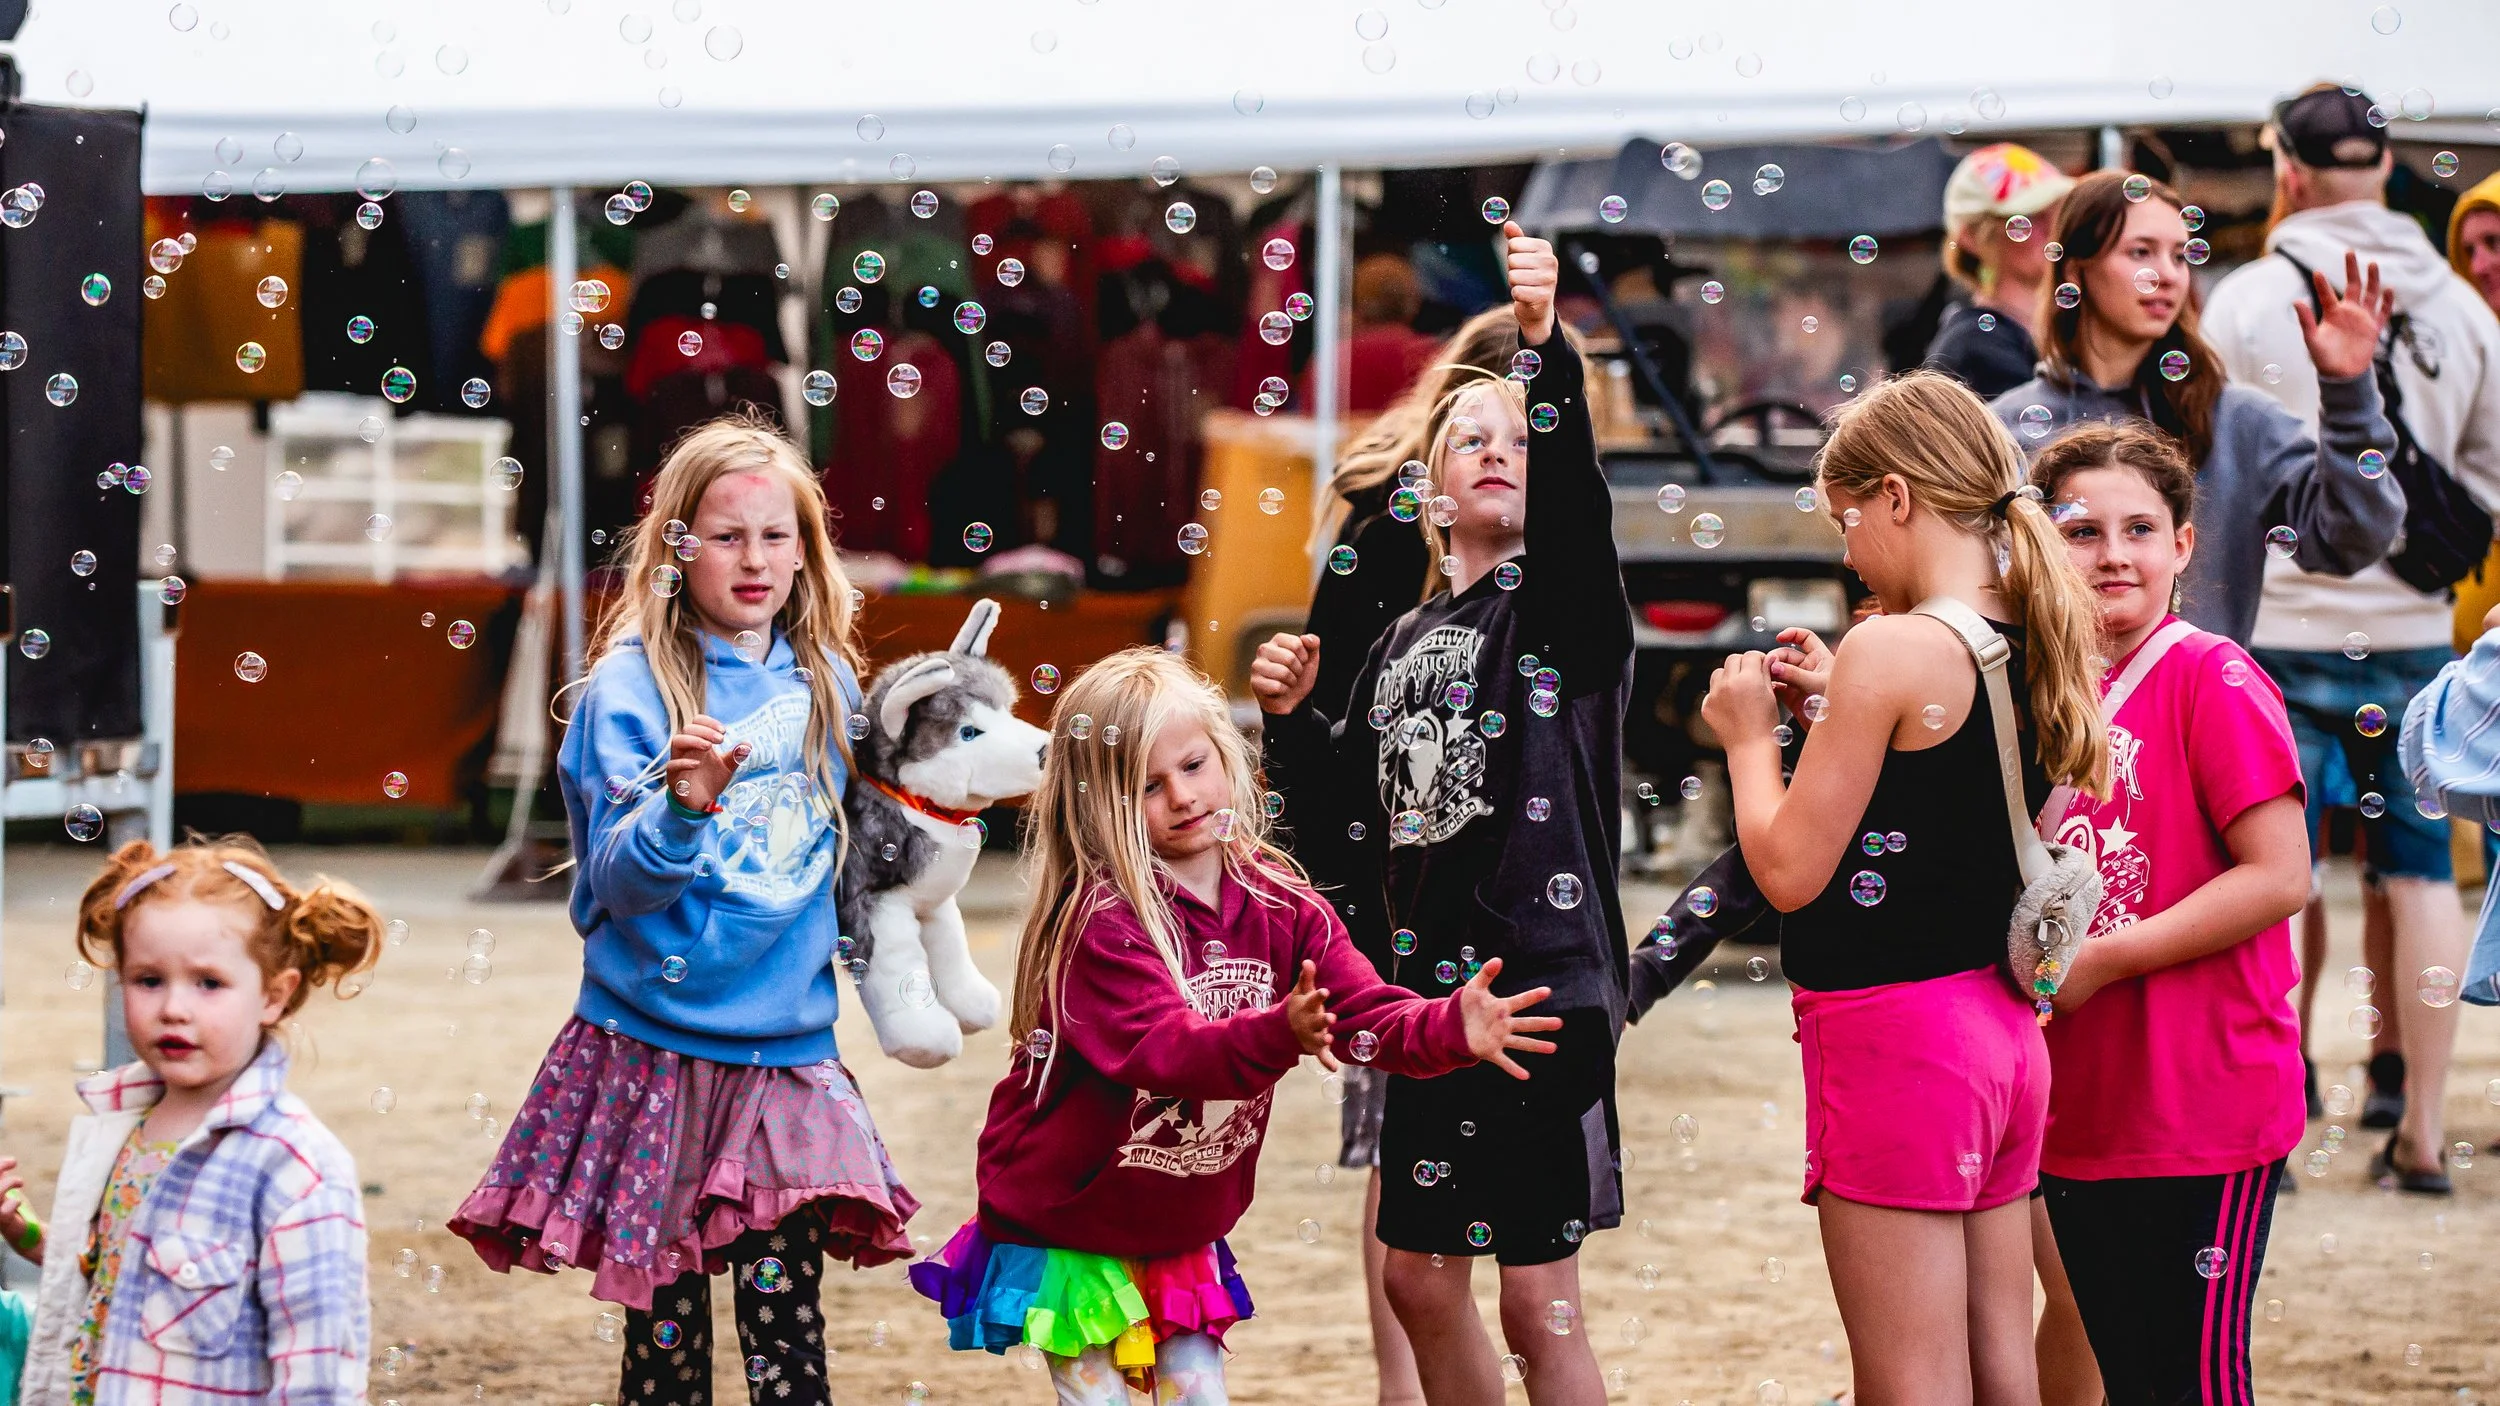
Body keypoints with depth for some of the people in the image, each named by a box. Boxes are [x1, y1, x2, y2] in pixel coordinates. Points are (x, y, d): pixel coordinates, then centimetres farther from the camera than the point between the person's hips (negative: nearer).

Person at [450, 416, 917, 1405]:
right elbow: (621, 882, -13)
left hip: (788, 1046, 3)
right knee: (665, 1324, 3)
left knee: (787, 1320, -6)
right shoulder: (632, 685, -7)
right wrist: (686, 806, -30)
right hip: (657, 1051, -3)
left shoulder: (826, 683, 7)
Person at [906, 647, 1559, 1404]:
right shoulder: (1102, 922, -22)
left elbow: (1368, 1014, -13)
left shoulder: (1280, 906, -3)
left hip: (1181, 1230, 5)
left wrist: (1453, 1030, -33)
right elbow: (1161, 1048, -35)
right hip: (1068, 1224, -5)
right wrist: (1278, 1035, -53)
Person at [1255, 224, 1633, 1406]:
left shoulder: (1561, 601, -4)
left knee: (1538, 1305, -6)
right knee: (1421, 1279, 15)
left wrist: (1546, 349, -40)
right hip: (1430, 987, 7)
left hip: (1543, 982, -7)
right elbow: (1349, 808, 20)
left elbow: (1573, 493, -26)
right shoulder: (1405, 641, 15)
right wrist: (1292, 719, 2)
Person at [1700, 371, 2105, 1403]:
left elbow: (1790, 871, -14)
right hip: (2001, 1024, 9)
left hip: (1893, 1036, -9)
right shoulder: (2033, 649, 7)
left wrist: (1751, 737, 1)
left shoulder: (1892, 649, -17)